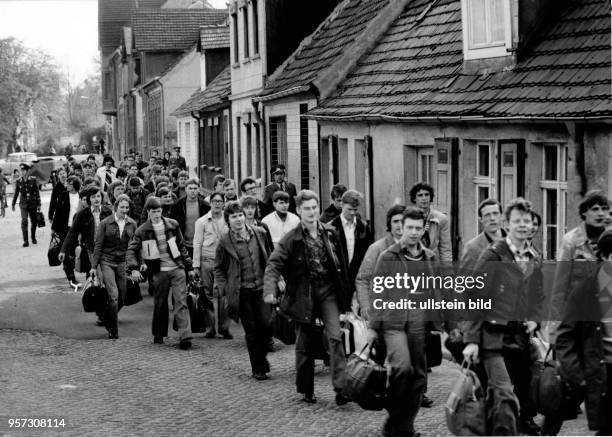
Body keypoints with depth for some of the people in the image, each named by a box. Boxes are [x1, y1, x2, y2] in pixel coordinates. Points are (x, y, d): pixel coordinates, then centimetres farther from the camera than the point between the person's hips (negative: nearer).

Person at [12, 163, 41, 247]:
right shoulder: (18, 181, -1)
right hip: (23, 204, -1)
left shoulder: (33, 180, -3)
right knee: (24, 221, -15)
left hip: (33, 204, 1)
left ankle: (33, 238, 31)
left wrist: (38, 204, 0)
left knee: (34, 222, 10)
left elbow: (37, 192, 1)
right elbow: (16, 193, 10)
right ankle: (25, 241, -13)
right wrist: (13, 204, 14)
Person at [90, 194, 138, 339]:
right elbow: (98, 245, -1)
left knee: (121, 296, 5)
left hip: (123, 262, 4)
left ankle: (107, 319, 31)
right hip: (107, 262, -4)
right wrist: (94, 266, -4)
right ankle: (113, 331, -5)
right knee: (113, 296, -14)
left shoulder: (132, 224, 5)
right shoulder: (105, 223, -4)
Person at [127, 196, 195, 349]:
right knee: (160, 304, 6)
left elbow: (181, 247, 13)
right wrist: (133, 268, -14)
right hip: (159, 272, 0)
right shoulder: (143, 230, 0)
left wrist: (189, 267, 13)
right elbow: (132, 250, 1)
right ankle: (159, 335, 23)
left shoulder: (172, 225, 6)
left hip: (177, 269, 1)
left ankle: (185, 337, -14)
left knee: (181, 302, -9)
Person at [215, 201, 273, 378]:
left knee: (266, 325, -8)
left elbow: (269, 258, 15)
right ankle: (257, 368, 13)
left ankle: (261, 356, 19)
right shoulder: (225, 241, -2)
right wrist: (224, 289, -3)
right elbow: (219, 269, 8)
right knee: (251, 330, 1)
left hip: (262, 288, 2)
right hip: (241, 292, -2)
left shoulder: (259, 233, 6)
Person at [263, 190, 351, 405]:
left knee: (335, 336, -12)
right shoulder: (292, 239, -6)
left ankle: (340, 387, -13)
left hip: (328, 290, 1)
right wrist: (269, 290, -27)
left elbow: (341, 264, 11)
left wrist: (345, 294, 12)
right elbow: (274, 264, -11)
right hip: (303, 293, -1)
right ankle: (306, 390, 21)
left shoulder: (330, 233, 4)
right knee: (304, 343, 8)